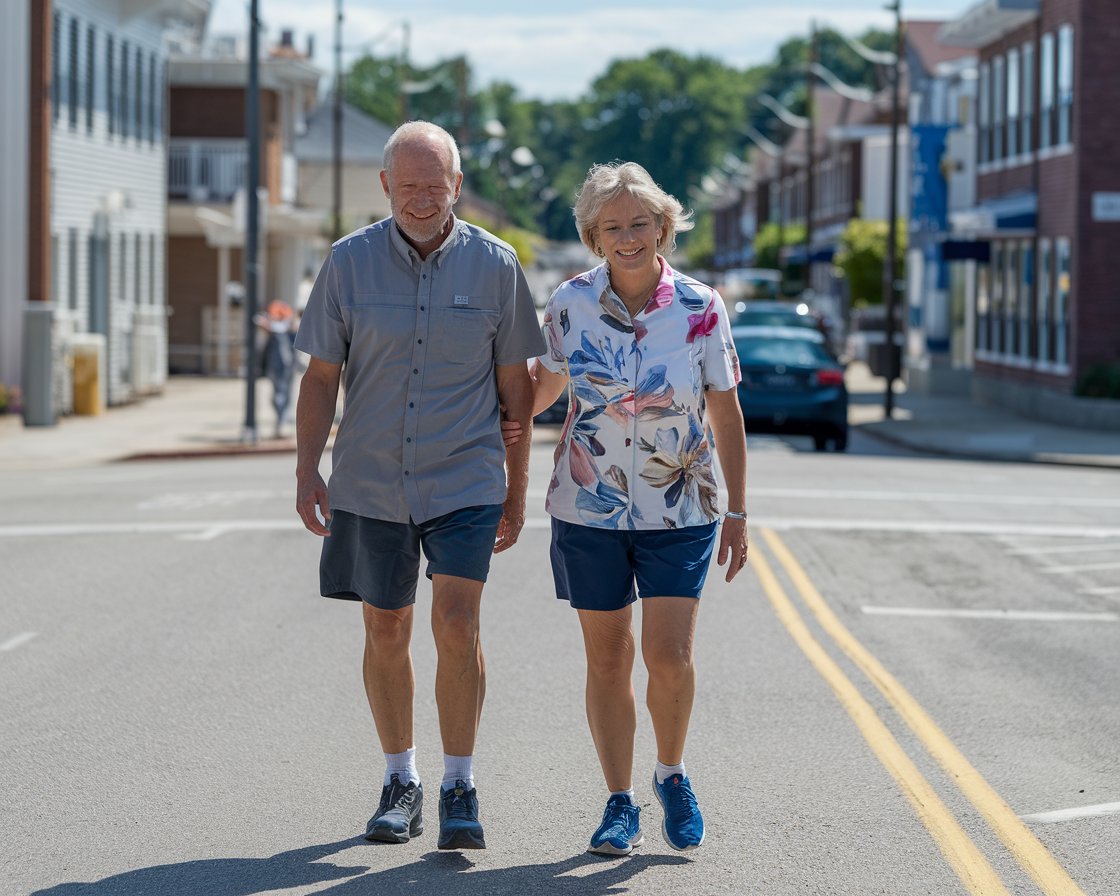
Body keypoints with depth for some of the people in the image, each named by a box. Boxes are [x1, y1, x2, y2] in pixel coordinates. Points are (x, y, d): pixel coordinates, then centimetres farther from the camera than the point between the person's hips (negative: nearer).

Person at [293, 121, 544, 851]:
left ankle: (460, 789, -3)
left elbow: (515, 385, 4)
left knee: (457, 625, -13)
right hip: (370, 483, 2)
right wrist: (308, 468, -5)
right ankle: (400, 782, 24)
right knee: (386, 634, 9)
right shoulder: (350, 261, -1)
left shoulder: (495, 264, -2)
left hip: (465, 482, -2)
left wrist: (518, 488, 5)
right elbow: (322, 375, 4)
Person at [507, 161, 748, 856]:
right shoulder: (571, 304, -4)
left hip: (680, 511, -1)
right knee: (608, 659, 5)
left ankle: (673, 773, 16)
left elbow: (727, 414, 0)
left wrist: (739, 514, 0)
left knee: (670, 655, -10)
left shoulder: (701, 309, -6)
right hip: (590, 508, 1)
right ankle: (621, 805, 17)